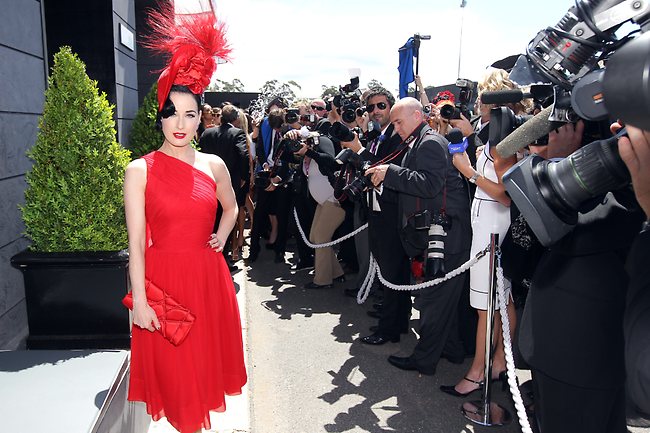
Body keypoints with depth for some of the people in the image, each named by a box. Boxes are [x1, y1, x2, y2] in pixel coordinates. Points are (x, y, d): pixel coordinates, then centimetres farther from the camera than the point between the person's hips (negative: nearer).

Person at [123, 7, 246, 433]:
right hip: (163, 277, -3)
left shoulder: (214, 166, 2)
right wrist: (139, 301, -11)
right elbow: (136, 243, -9)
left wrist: (222, 236, 5)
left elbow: (231, 207, 22)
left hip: (208, 275, 3)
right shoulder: (140, 170, -8)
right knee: (172, 364, 10)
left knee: (209, 354, 17)